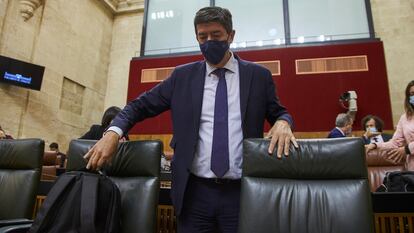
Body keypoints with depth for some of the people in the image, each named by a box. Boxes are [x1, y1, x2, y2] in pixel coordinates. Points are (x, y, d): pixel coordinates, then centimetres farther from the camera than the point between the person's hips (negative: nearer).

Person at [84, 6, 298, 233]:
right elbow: (140, 105, 7)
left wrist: (283, 122, -12)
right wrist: (113, 132, -11)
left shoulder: (259, 76, 4)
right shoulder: (182, 76, 6)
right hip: (195, 191, 1)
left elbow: (278, 113, 12)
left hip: (241, 192, 0)